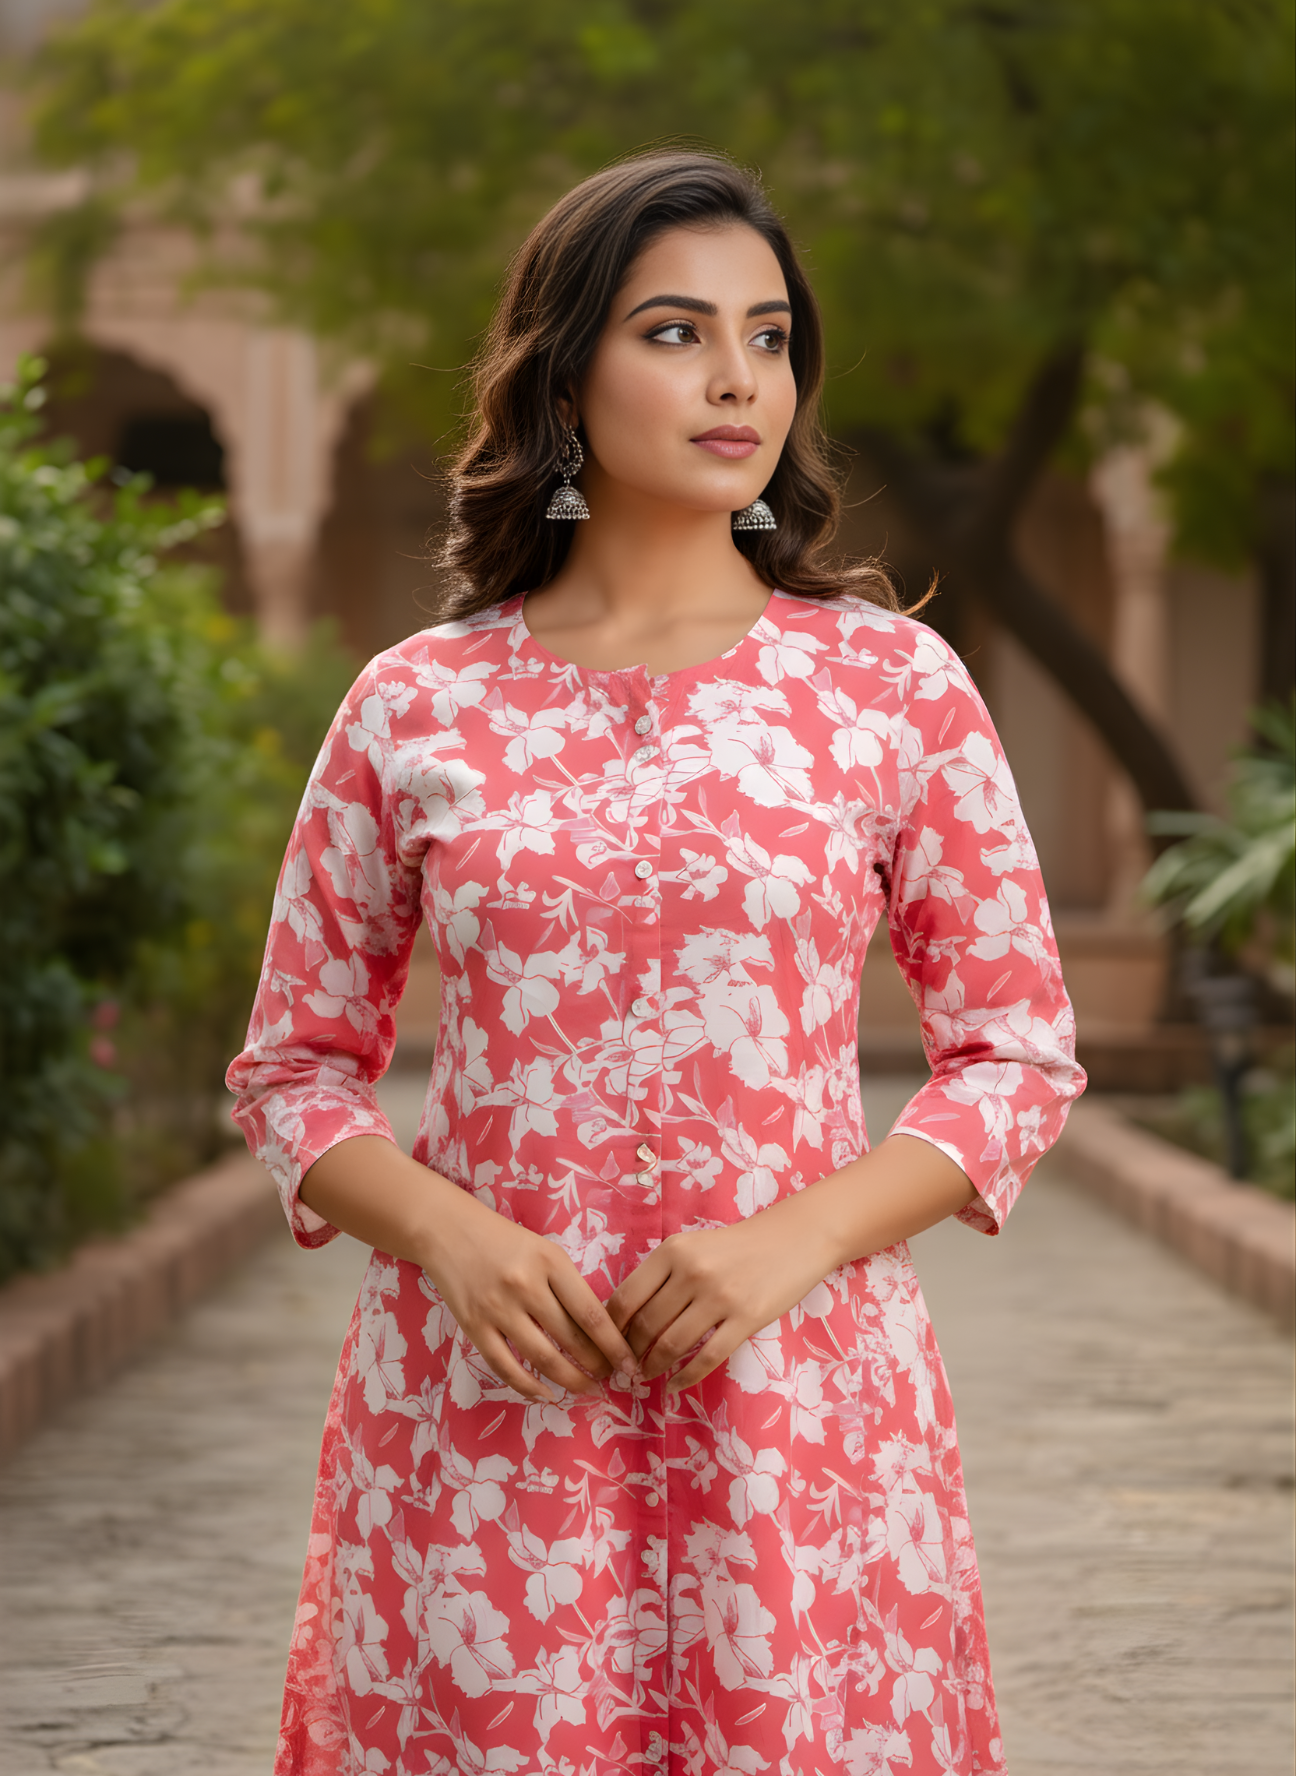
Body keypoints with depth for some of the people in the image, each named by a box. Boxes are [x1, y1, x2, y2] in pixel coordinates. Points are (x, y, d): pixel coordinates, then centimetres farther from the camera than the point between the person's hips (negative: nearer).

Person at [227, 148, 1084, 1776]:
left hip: (795, 1392, 0)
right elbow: (295, 1065, 9)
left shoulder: (891, 684, 2)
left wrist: (796, 1239, -12)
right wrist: (449, 1236, -10)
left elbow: (1020, 1054, 3)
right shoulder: (416, 709, 3)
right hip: (480, 1399, 0)